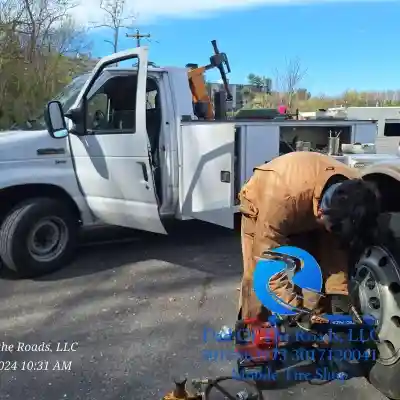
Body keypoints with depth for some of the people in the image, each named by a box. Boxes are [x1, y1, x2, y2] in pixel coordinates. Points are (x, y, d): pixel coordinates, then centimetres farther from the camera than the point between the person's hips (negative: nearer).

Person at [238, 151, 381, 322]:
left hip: (307, 214, 4)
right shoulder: (284, 196, -45)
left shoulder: (355, 191, -27)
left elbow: (336, 250, -17)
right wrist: (293, 309, -40)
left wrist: (339, 294, -23)